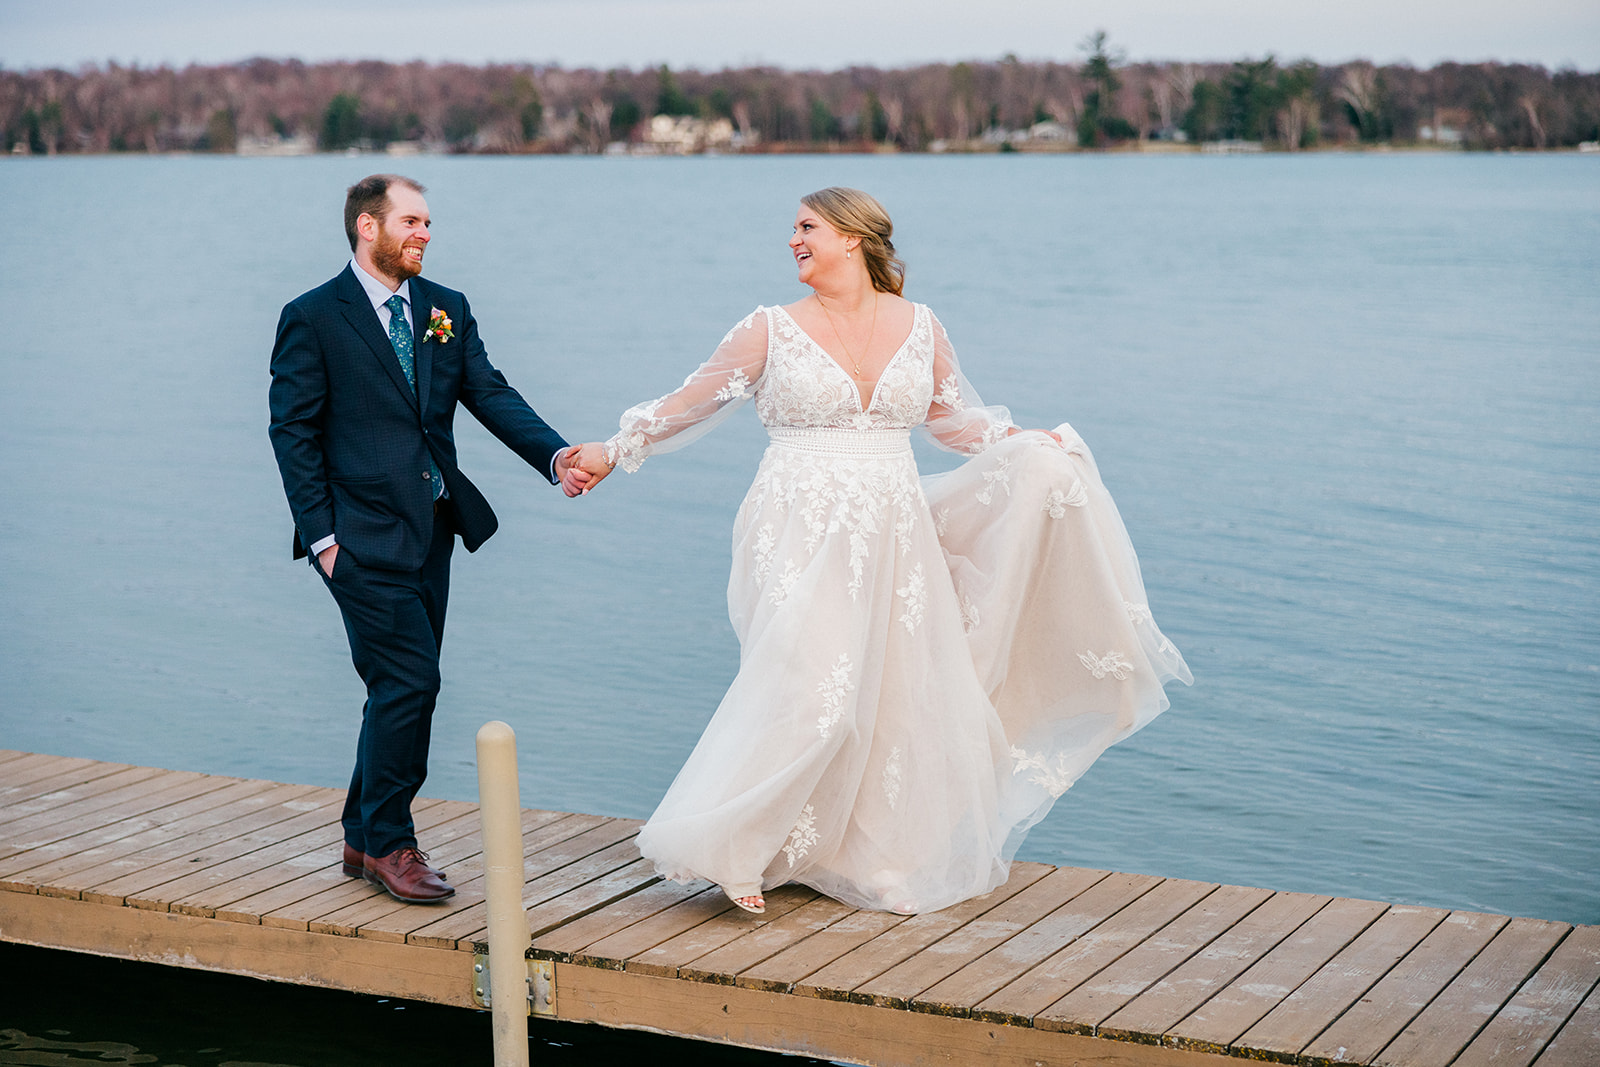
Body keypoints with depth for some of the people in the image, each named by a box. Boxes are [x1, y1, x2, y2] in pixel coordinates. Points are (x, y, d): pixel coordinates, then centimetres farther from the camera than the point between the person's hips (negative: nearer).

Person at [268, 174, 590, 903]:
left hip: (430, 531, 6)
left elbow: (490, 395, 3)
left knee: (401, 691, 11)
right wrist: (322, 536, -12)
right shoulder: (313, 318, -5)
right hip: (363, 535, -6)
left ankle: (364, 840, 24)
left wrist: (555, 455, -14)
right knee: (410, 682, -11)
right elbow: (293, 432, -6)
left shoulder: (446, 310, 11)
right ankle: (387, 843, 3)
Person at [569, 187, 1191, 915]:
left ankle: (895, 856, 19)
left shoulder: (919, 329, 8)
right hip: (804, 538, -4)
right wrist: (614, 452, 0)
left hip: (893, 537, 4)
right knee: (809, 685, -16)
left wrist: (1029, 443, 8)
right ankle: (727, 844, -4)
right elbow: (690, 404, 5)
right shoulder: (771, 331, 1)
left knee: (904, 695, 5)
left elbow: (951, 418, 19)